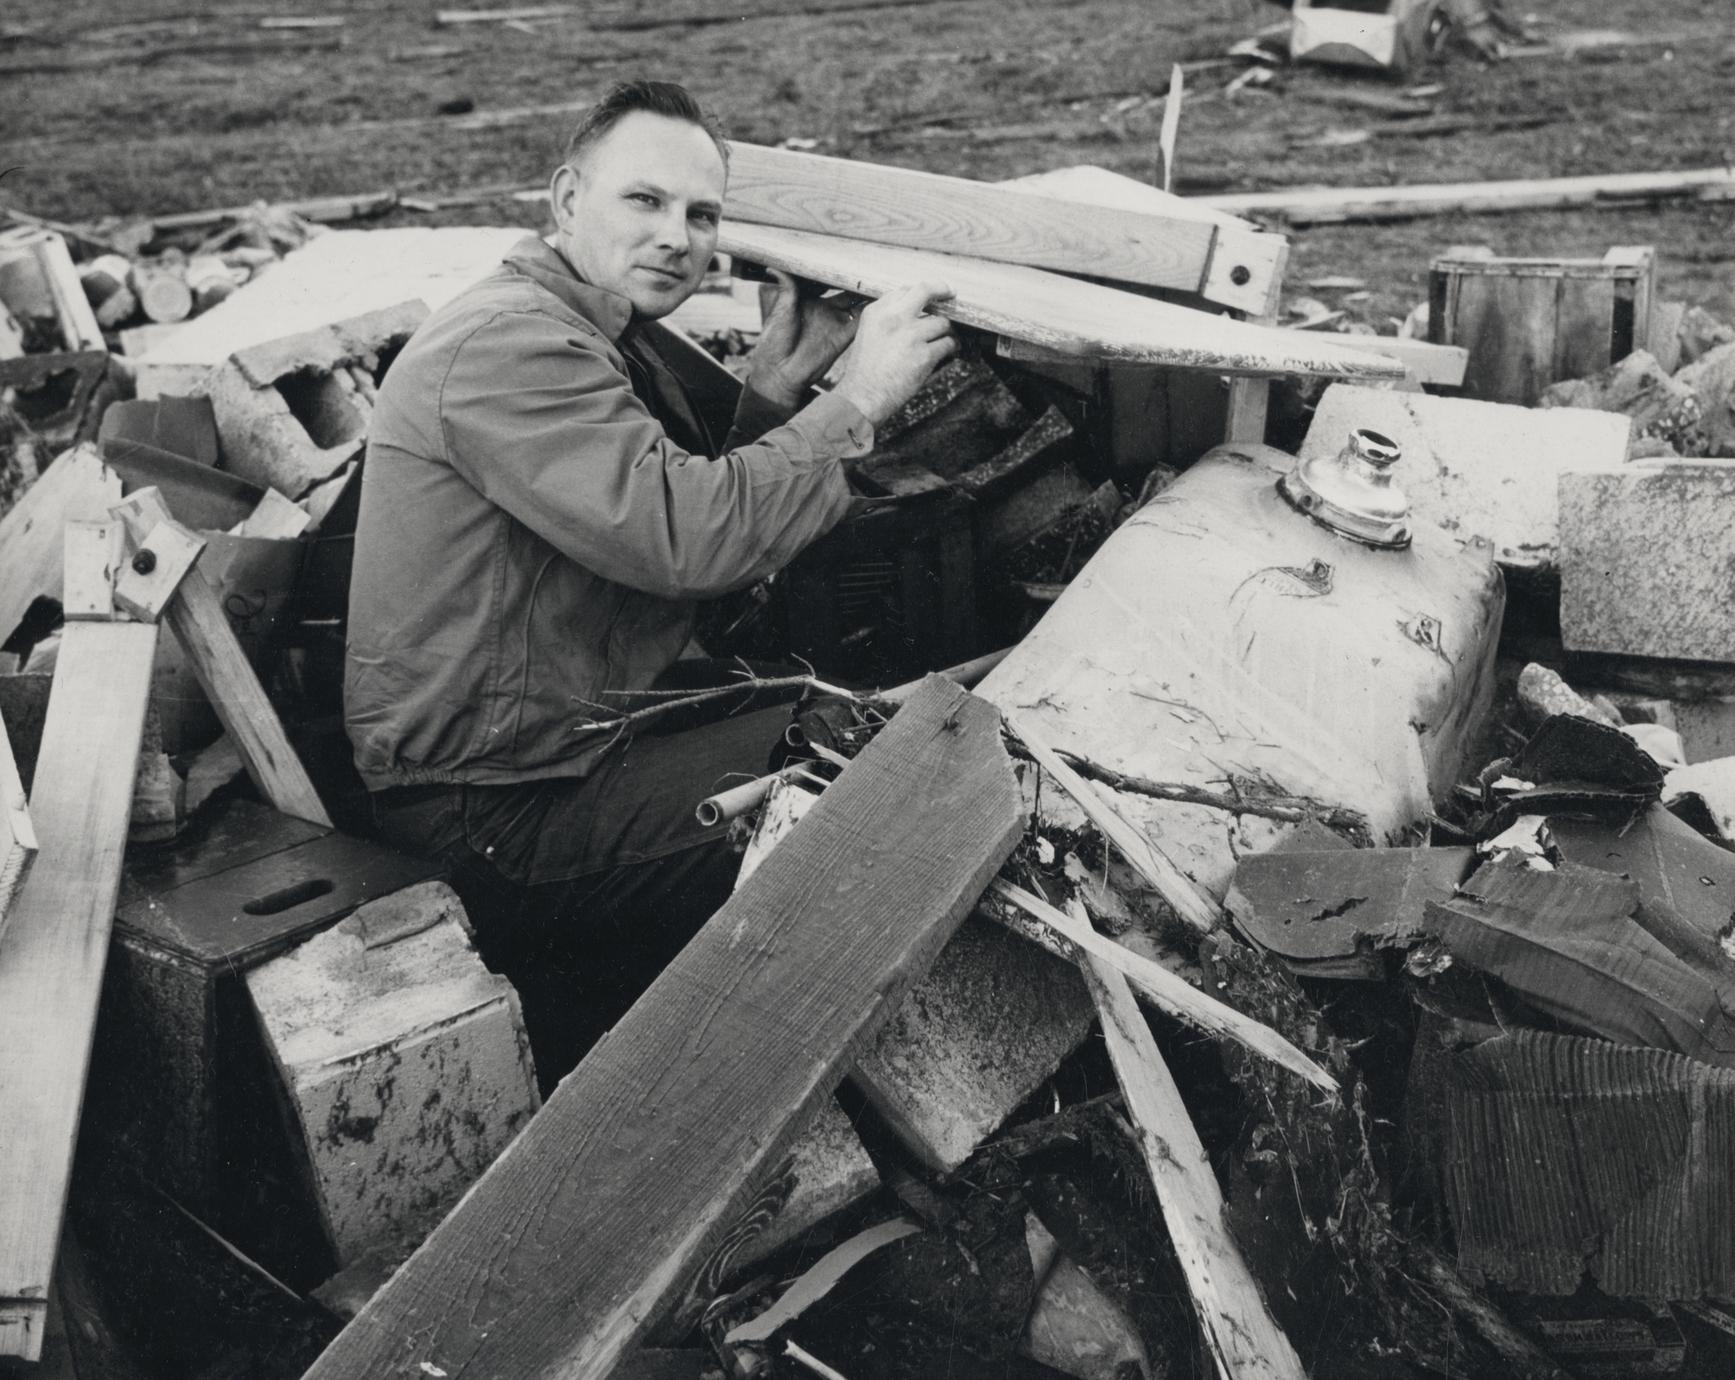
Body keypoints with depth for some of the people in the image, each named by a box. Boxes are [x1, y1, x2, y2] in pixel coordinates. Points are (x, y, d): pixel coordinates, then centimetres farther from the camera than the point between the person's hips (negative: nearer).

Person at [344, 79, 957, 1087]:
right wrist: (860, 399, -21)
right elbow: (685, 539, -29)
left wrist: (780, 381, 0)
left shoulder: (615, 337, 14)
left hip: (582, 724, 11)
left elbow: (708, 506, 12)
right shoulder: (512, 343, -20)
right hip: (493, 801, -11)